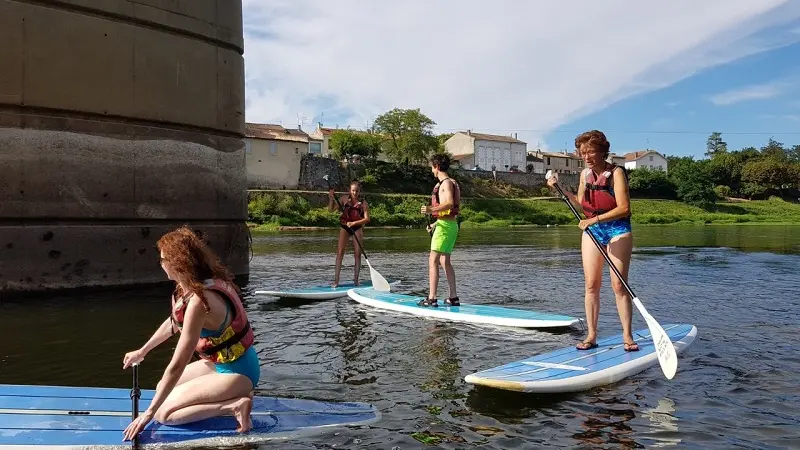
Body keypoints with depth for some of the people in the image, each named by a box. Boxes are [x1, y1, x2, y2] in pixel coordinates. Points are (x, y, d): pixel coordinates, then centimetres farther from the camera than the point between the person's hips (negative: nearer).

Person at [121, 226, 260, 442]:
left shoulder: (198, 301, -30)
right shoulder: (205, 282, -2)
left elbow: (176, 366, -27)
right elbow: (173, 323, 18)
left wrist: (148, 413, -19)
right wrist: (141, 351, 30)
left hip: (236, 371, -9)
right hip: (223, 361, 9)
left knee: (163, 412, -6)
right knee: (163, 388, 18)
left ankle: (233, 405, -9)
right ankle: (232, 396, 12)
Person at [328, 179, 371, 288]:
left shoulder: (363, 203, -6)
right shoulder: (345, 199, -2)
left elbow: (367, 219, -14)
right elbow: (331, 209, 0)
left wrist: (354, 223, -26)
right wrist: (331, 198, -16)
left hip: (357, 228, 0)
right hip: (345, 227, 0)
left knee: (357, 254, 0)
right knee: (340, 252, -9)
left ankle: (356, 279, 10)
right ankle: (336, 280, -9)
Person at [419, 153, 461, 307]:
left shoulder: (446, 182, -10)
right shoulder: (448, 182, 19)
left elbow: (450, 203, -25)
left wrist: (432, 210, -35)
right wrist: (435, 224, 26)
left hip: (445, 226, -10)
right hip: (450, 225, 10)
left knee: (433, 260, -11)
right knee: (445, 261, 14)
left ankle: (432, 298, -13)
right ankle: (453, 297, 17)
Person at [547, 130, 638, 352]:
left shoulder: (616, 173, -12)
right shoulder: (585, 174, 6)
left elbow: (624, 208, -20)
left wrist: (595, 219, -25)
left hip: (617, 229, -5)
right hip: (591, 229, 5)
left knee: (619, 285, -5)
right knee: (591, 284, 2)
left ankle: (627, 336, 3)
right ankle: (591, 335, 7)